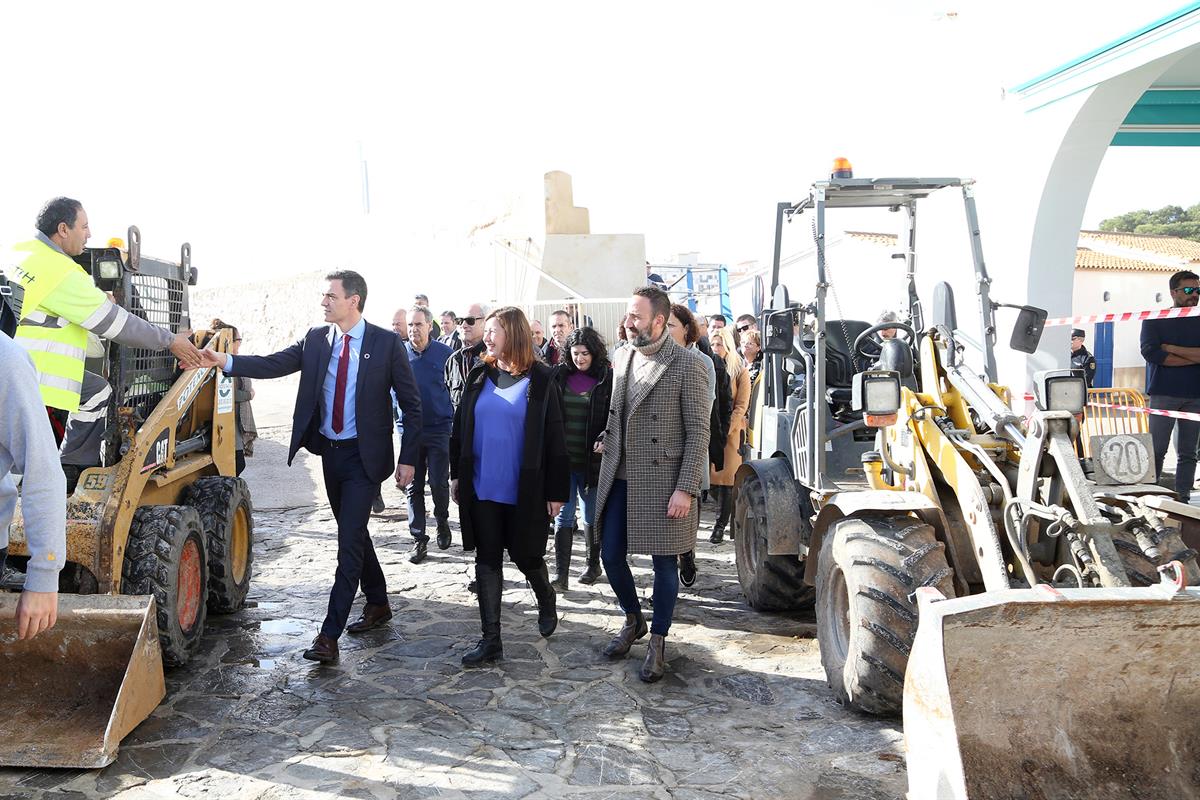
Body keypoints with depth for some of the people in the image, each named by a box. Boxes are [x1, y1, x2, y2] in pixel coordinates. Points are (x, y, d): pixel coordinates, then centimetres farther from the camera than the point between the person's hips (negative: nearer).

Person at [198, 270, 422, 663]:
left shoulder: (386, 343, -9)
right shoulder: (316, 339, 3)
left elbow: (411, 403, -6)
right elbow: (273, 364, -8)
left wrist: (408, 458, -9)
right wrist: (225, 362, -23)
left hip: (363, 456, -5)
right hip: (330, 452, 6)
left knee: (350, 540, -8)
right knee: (353, 533, 17)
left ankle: (330, 635, -4)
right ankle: (377, 604, 36)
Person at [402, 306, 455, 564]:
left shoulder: (444, 353, -2)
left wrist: (454, 421, -1)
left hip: (439, 429, -1)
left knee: (439, 483, -2)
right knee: (414, 486, 5)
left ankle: (442, 522, 26)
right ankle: (419, 539, 14)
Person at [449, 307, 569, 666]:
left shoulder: (540, 380, -7)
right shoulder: (478, 376, 5)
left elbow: (554, 437, -6)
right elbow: (460, 427, 11)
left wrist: (556, 491, -8)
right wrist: (456, 474, 9)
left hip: (524, 492, -3)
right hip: (481, 488, 4)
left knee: (526, 556, 9)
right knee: (487, 560, 5)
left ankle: (546, 601, 41)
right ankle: (491, 639, 13)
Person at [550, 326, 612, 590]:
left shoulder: (607, 379, -3)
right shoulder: (559, 375, 4)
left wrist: (606, 438, -20)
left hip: (592, 458, -1)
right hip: (562, 457, 2)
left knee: (591, 515, 12)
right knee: (563, 515, 0)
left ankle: (593, 565, 29)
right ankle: (560, 573, 1)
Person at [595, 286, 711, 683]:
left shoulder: (687, 364, -12)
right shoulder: (622, 356, 7)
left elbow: (698, 432, -12)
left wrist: (686, 489, -16)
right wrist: (608, 445, 14)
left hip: (661, 482, -6)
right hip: (619, 479, 6)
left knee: (664, 564, 7)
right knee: (611, 556, 12)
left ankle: (658, 642, 24)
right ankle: (633, 620, 36)